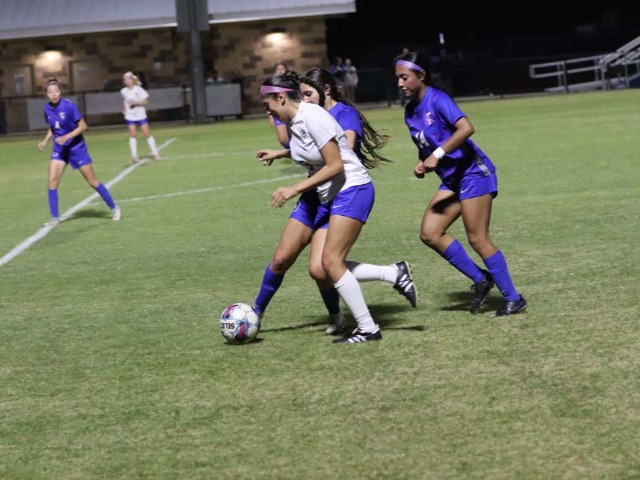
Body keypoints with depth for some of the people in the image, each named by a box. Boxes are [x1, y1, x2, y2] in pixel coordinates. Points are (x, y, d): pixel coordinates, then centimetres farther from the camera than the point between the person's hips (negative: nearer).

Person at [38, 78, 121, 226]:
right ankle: (55, 218, 1)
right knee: (52, 181, -8)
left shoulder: (69, 106, -20)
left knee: (92, 181, 3)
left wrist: (66, 137, -26)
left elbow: (83, 126, -17)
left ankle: (114, 208, 18)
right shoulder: (47, 108, -4)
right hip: (59, 149, 5)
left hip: (76, 147, -5)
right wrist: (45, 141, -2)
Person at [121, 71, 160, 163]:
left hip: (141, 115, -2)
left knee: (147, 134, 0)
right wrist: (124, 109, 12)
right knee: (133, 135, -4)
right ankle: (134, 156, -2)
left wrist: (135, 103, -24)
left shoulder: (138, 89, -11)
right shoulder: (123, 91, 0)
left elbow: (145, 101, -13)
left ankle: (155, 153, 9)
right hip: (130, 116, 2)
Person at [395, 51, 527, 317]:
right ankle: (480, 279, 11)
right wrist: (422, 164, 2)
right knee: (429, 233, 0)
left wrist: (437, 155, -32)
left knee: (477, 238, -8)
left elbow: (466, 128, -31)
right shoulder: (410, 111, 9)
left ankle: (513, 299, 2)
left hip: (473, 172, -9)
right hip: (451, 179, 9)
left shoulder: (437, 99, -16)